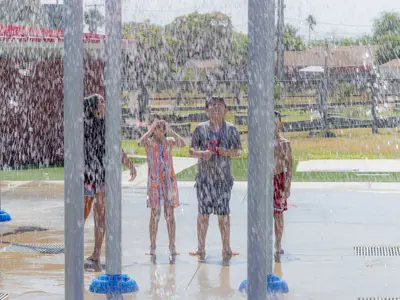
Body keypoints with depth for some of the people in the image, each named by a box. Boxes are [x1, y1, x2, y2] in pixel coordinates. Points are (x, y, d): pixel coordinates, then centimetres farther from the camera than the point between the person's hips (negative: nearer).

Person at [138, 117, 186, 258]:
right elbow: (141, 142, -24)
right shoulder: (149, 142, 0)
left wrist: (170, 130, -14)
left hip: (169, 181, 1)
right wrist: (151, 128, -18)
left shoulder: (169, 141, 5)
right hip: (154, 182, -1)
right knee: (155, 215, 1)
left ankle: (172, 247, 7)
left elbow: (182, 144, -15)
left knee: (170, 215, 3)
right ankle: (152, 247, 7)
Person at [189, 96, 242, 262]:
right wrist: (201, 153, -15)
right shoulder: (200, 129, 3)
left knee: (224, 213, 2)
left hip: (223, 178, 0)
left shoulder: (230, 129, 3)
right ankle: (201, 249, 9)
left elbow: (238, 151, 7)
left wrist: (229, 152, -14)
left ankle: (226, 248, 11)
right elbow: (191, 150, 6)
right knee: (203, 213, 1)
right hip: (204, 177, 0)